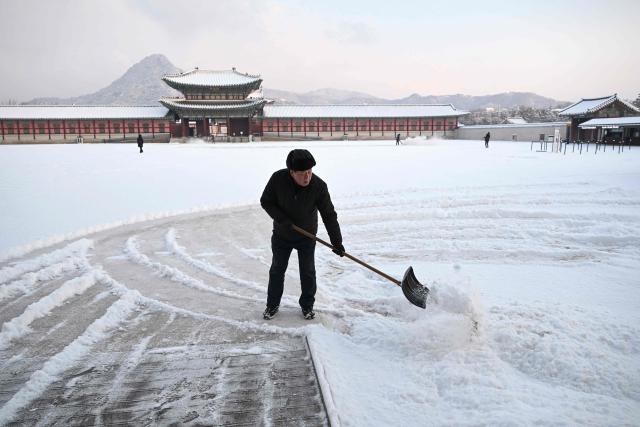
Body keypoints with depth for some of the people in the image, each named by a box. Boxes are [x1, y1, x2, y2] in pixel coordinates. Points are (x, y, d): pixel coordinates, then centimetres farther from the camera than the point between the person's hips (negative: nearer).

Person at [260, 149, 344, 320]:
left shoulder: (319, 186, -25)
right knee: (277, 270, 13)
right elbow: (266, 201, -11)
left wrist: (337, 241, -18)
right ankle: (272, 304, 32)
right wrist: (282, 219, -24)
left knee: (308, 273, 9)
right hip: (281, 235, 1)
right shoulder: (278, 179, -25)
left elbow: (329, 215, -18)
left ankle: (307, 305, 30)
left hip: (307, 237, 0)